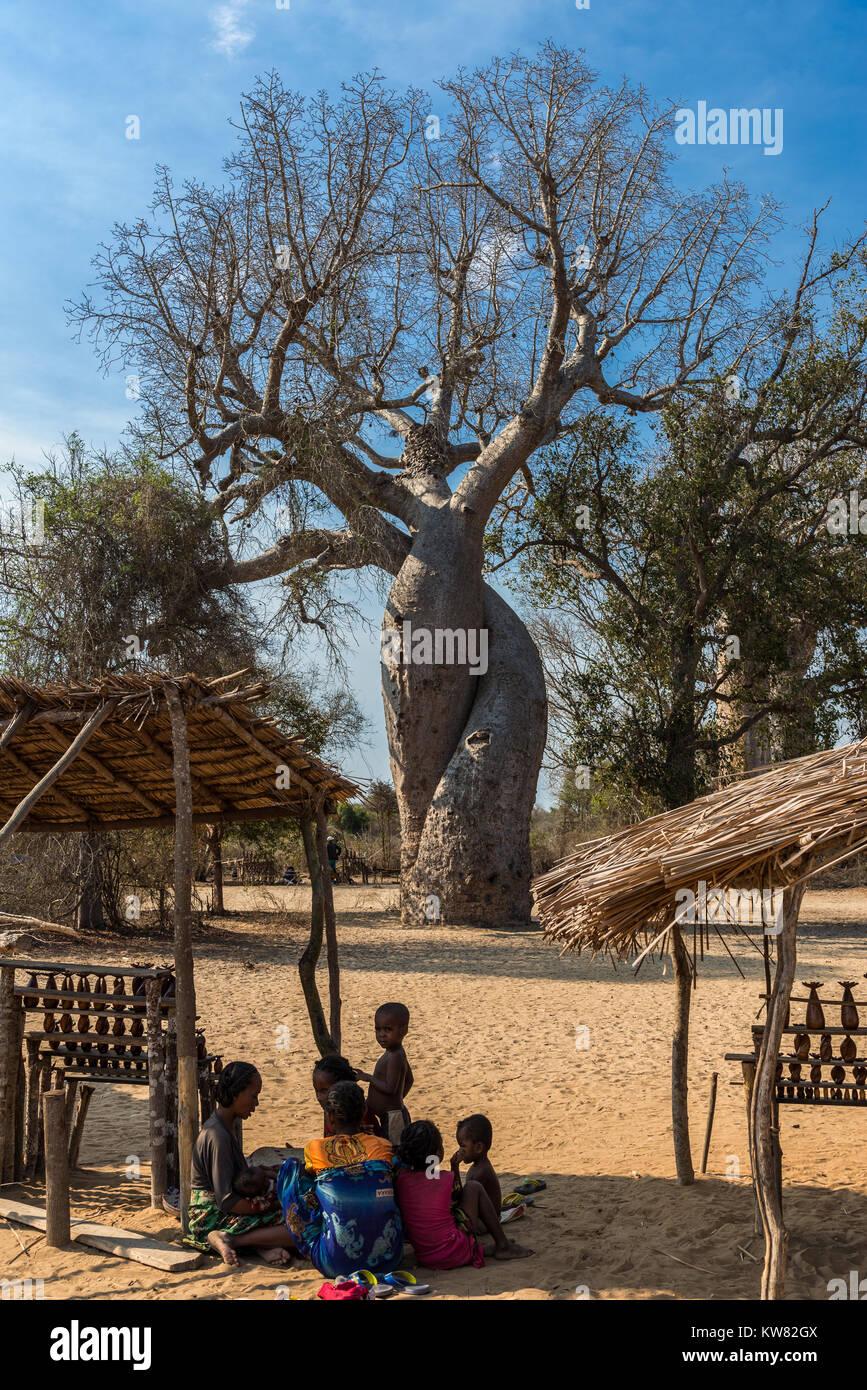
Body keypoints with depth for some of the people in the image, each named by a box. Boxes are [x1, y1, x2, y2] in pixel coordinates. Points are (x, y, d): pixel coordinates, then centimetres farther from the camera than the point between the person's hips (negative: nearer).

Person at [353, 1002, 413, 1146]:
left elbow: (390, 1088, -26)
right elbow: (409, 1080, 21)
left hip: (393, 1117, -10)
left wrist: (367, 1077, -15)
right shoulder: (397, 1053, 10)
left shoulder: (395, 1057, -21)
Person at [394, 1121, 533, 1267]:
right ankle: (503, 1245, 21)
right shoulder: (447, 1179, -10)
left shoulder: (400, 1178, -5)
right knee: (474, 1188, 12)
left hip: (423, 1258, 4)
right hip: (456, 1255, -4)